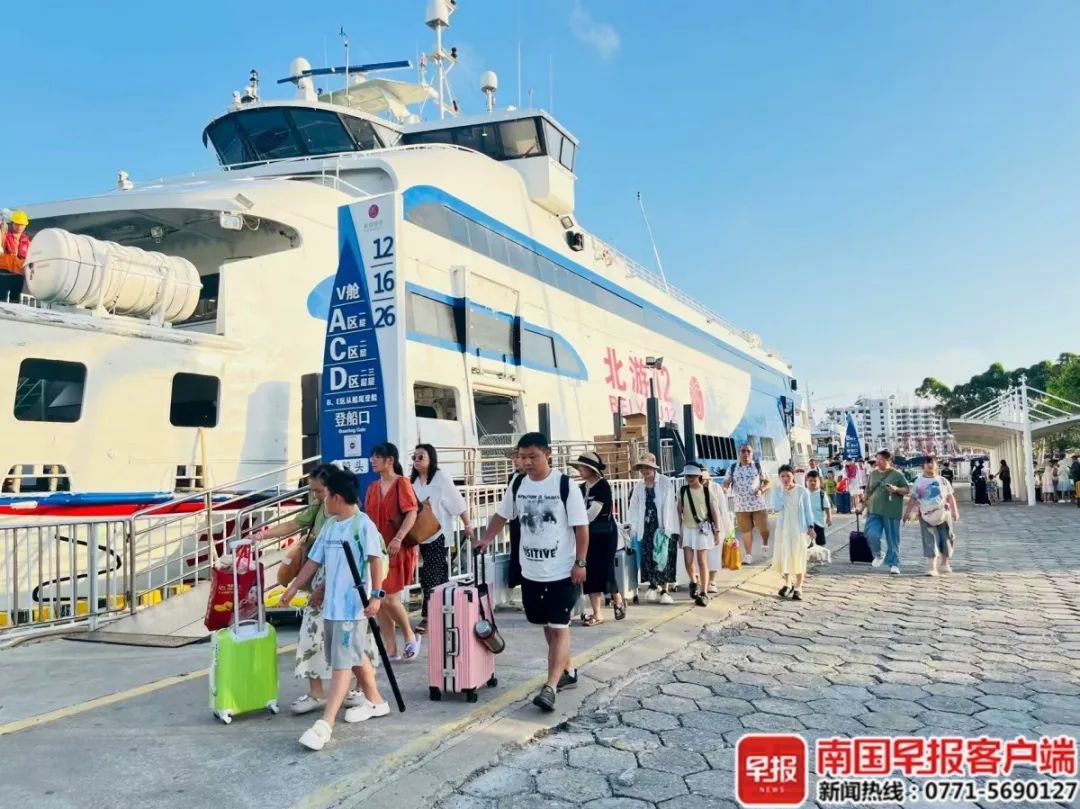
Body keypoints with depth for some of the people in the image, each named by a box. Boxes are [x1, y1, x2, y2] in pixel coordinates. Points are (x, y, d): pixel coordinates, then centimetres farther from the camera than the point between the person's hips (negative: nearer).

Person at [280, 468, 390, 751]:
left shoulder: (363, 524, -13)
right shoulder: (329, 526, 12)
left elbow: (375, 561, -17)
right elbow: (314, 561, 18)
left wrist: (376, 595, -23)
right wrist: (293, 589, 19)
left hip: (353, 606, -8)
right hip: (331, 604, 9)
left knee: (342, 662, -8)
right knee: (355, 655, 19)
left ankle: (325, 724, -9)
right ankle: (375, 701, 34)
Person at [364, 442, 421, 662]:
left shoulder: (401, 483, -7)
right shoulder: (373, 487, 12)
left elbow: (412, 513, -17)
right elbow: (369, 518, 14)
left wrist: (398, 539, -27)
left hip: (398, 550, -6)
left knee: (391, 599, -8)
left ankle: (410, 637, 17)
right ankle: (390, 650, 14)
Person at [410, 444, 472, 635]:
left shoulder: (441, 478, -8)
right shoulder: (413, 481, 8)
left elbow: (459, 504, -8)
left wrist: (467, 526, -9)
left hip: (438, 535, -6)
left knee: (430, 576, -8)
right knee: (439, 575, 14)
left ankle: (427, 616, -5)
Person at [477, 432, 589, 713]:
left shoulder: (565, 485, -12)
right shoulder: (517, 486, 3)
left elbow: (581, 527, -10)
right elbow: (502, 516, 17)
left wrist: (580, 563, -13)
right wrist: (486, 540, 3)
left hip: (563, 572, -6)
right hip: (531, 572, 6)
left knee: (559, 628, -5)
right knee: (547, 626, 16)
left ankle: (550, 686, -6)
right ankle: (567, 672, 32)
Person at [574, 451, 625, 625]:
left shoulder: (603, 485, -14)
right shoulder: (582, 488, 8)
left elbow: (592, 513, -18)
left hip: (605, 534, -7)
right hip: (589, 534, 7)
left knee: (605, 570, -3)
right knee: (591, 572, 4)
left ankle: (618, 600, 25)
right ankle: (597, 614, 10)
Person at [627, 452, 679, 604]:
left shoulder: (666, 482, -5)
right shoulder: (639, 485, 8)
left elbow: (668, 505, -9)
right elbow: (634, 507, 8)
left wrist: (665, 527, -15)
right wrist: (633, 526, 1)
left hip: (663, 526, -3)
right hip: (646, 527, 3)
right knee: (648, 558, 0)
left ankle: (664, 590, 8)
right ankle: (653, 586, 16)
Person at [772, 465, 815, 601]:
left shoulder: (802, 491, -4)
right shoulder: (778, 492, 0)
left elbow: (808, 510, 0)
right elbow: (777, 507, -15)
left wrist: (810, 527, -4)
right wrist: (783, 491, -17)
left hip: (799, 528, -2)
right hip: (783, 528, 2)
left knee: (798, 556, -1)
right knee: (783, 556, 6)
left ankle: (798, 588, 5)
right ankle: (788, 584, 24)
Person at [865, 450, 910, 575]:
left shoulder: (897, 474, 1)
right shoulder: (873, 474, 13)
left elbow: (906, 489, 2)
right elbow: (868, 492, 20)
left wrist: (896, 489, -16)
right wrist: (866, 504, 17)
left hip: (891, 512, -3)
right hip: (874, 511, 3)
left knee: (892, 539, 2)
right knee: (872, 535, -10)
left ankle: (894, 564, 12)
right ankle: (878, 554, 18)